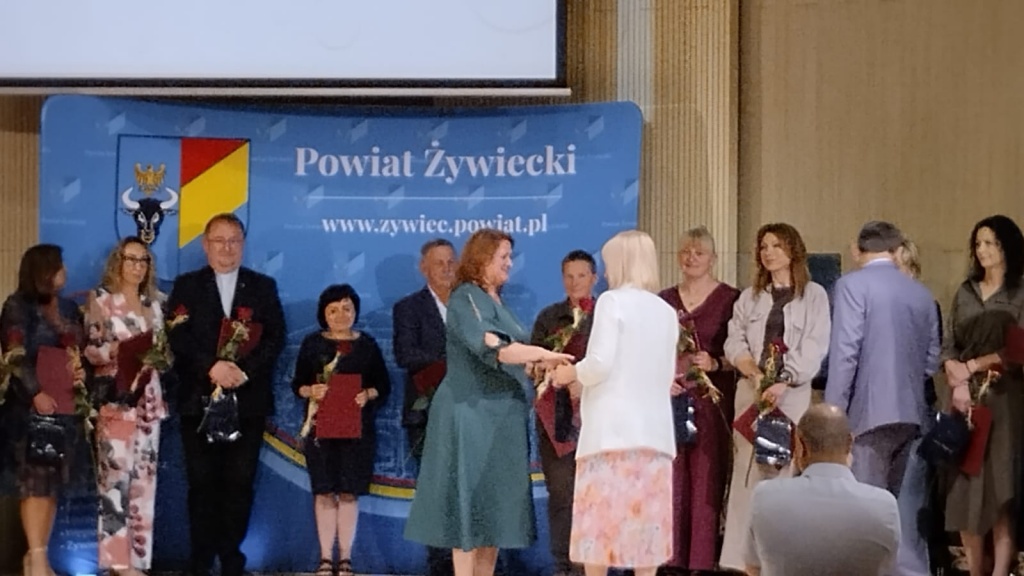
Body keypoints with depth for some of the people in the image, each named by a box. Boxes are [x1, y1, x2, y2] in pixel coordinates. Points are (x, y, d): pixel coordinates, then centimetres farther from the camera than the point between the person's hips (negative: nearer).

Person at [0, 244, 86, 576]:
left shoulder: (69, 309, 16)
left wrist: (83, 372, -3)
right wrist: (36, 393, -23)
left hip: (65, 405, 6)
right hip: (32, 405, -6)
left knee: (54, 481, 5)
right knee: (36, 479, -9)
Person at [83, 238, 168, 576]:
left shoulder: (153, 303, 16)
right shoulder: (101, 299, 1)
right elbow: (90, 349, -5)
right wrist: (120, 350, -20)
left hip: (149, 399, 5)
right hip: (115, 397, -5)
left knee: (143, 477, 3)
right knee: (116, 476, -11)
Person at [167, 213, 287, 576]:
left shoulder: (263, 287, 11)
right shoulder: (186, 286, 8)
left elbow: (275, 338, 1)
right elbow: (178, 338, -4)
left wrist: (244, 370, -14)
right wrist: (212, 367, -18)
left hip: (248, 400, 1)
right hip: (199, 399, -1)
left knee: (240, 482, 2)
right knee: (202, 482, 1)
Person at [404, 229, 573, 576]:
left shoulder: (494, 301, 17)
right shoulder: (466, 299, -10)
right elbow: (491, 348, -25)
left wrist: (539, 365, 6)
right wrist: (543, 355, -29)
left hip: (499, 417, 9)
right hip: (473, 415, -9)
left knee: (494, 506, 8)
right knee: (470, 502, -7)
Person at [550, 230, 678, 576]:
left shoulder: (612, 301, -4)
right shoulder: (667, 312, 13)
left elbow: (600, 363, -14)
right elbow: (667, 376, 16)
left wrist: (571, 373, 6)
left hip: (612, 428, -5)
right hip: (653, 430, 5)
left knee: (600, 520, 0)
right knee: (644, 520, 7)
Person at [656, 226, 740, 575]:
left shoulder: (730, 299, -1)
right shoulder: (664, 300, 13)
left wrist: (716, 364, -18)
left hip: (712, 399, -4)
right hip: (671, 397, 4)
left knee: (707, 478, -5)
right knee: (672, 479, 2)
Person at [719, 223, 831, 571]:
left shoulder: (814, 296, 3)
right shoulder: (749, 297, 15)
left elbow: (813, 348, -5)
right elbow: (734, 343, 6)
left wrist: (784, 382, -17)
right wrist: (755, 374, -12)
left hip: (794, 394, -3)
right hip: (752, 392, 3)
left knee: (787, 471, -7)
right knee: (748, 472, -1)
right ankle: (743, 556, 0)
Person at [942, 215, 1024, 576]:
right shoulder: (965, 292, 14)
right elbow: (949, 347, 9)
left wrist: (972, 366, -6)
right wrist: (957, 382, -8)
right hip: (966, 398, 4)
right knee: (965, 486, 0)